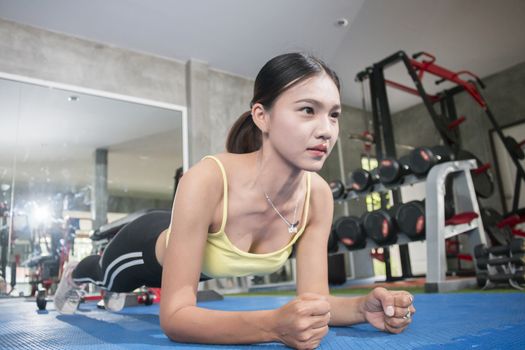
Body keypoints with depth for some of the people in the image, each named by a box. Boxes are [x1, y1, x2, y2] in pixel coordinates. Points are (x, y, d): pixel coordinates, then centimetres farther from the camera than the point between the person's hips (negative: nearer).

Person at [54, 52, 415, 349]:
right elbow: (175, 315, -43)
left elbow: (314, 299, -24)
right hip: (147, 246, -3)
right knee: (105, 276, 36)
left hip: (202, 266, 4)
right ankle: (74, 275, 72)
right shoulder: (208, 180, -46)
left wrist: (364, 306, -44)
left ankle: (118, 293, 76)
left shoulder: (319, 195, -30)